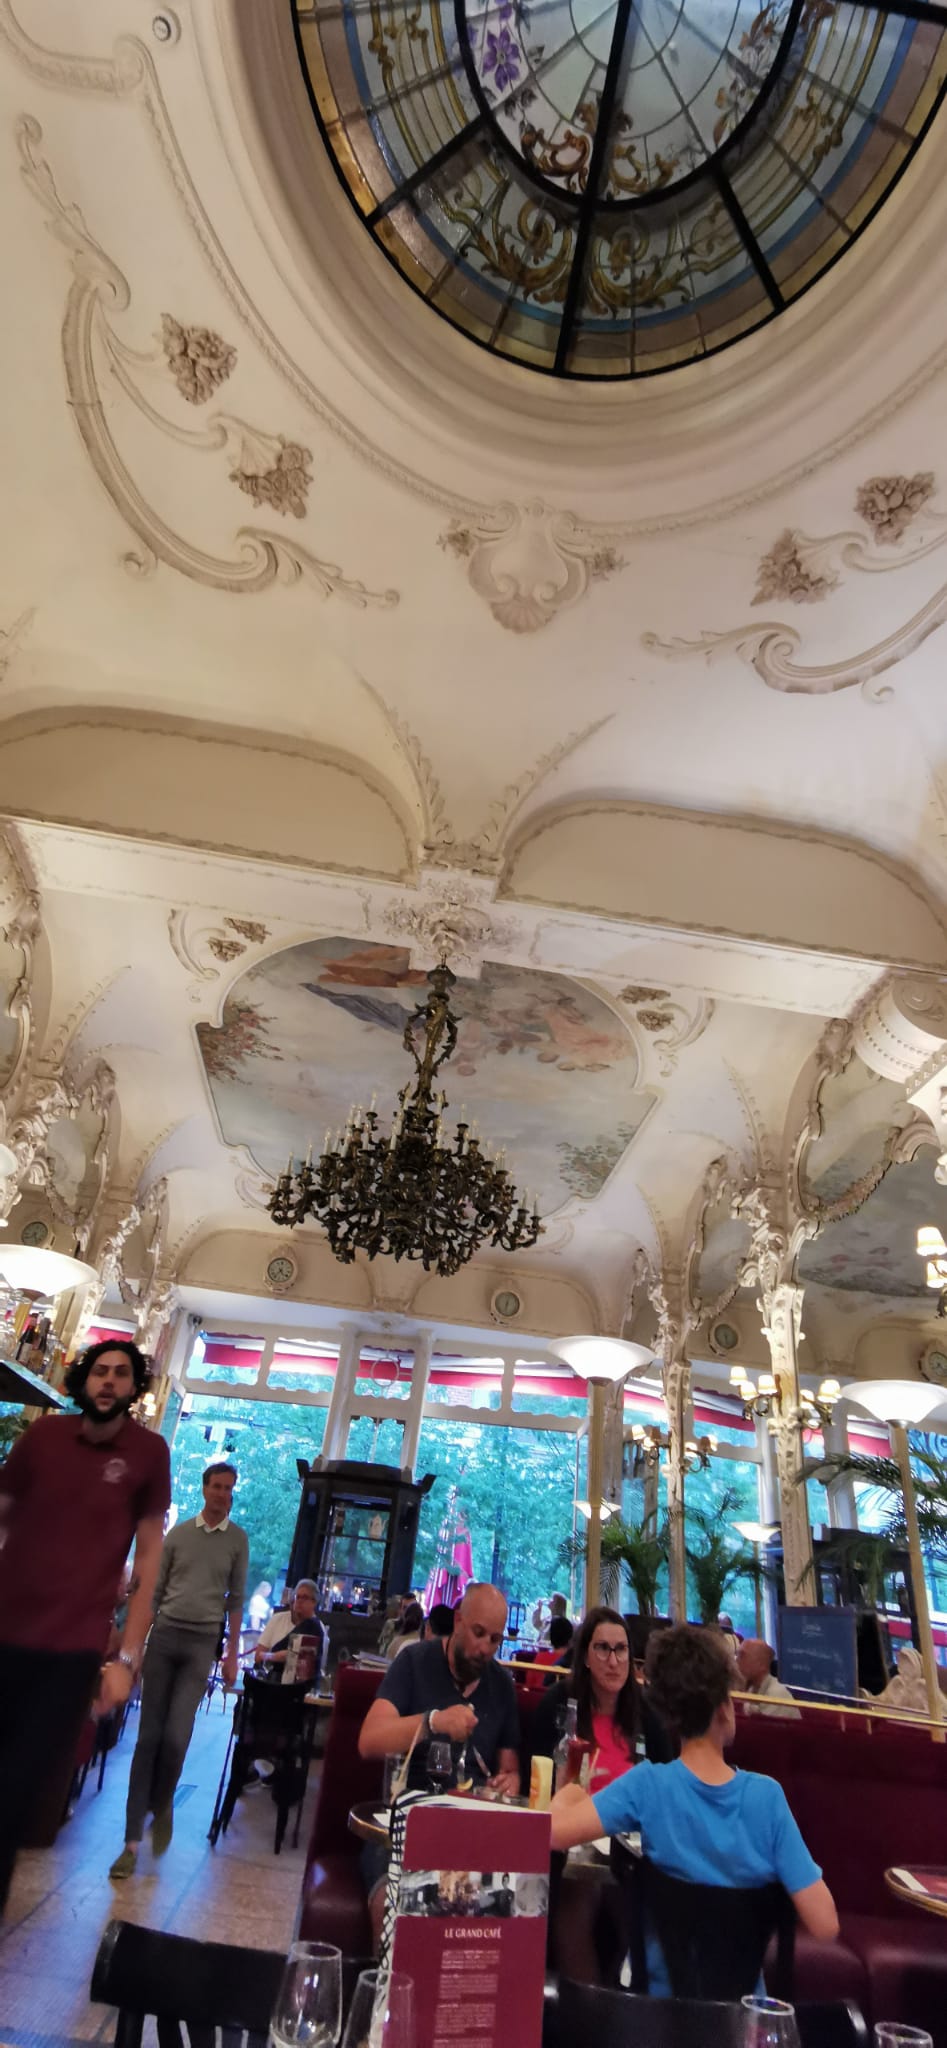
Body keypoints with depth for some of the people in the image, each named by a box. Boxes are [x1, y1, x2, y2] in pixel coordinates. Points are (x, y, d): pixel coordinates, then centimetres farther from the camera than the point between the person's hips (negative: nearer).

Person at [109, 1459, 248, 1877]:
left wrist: (232, 1654, 5)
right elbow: (154, 1590, 7)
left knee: (176, 1737, -7)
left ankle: (163, 1806, 24)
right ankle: (132, 1840, 13)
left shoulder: (238, 1539, 3)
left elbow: (236, 1600, 7)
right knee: (149, 1736, 2)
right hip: (164, 1635, 1)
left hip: (202, 1642, -1)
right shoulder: (178, 1532, 3)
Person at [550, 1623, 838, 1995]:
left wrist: (569, 1792, -9)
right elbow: (825, 1926, -16)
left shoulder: (648, 1785, -22)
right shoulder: (767, 1795, -18)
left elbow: (553, 1831, -30)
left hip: (661, 1993, -2)